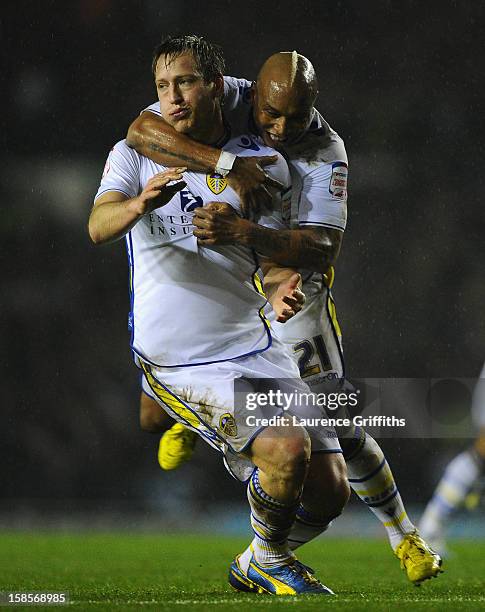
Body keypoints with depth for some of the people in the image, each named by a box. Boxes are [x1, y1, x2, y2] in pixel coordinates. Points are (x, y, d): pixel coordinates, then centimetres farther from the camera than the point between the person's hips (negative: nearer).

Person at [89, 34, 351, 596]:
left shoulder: (263, 164, 9)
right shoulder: (134, 156, 2)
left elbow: (275, 259, 9)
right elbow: (98, 227, -16)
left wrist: (281, 291, -16)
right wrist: (141, 203, -39)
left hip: (254, 348, 5)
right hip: (176, 360, -4)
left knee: (329, 488, 1)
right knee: (287, 448, -25)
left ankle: (262, 564, 31)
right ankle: (265, 563, 2)